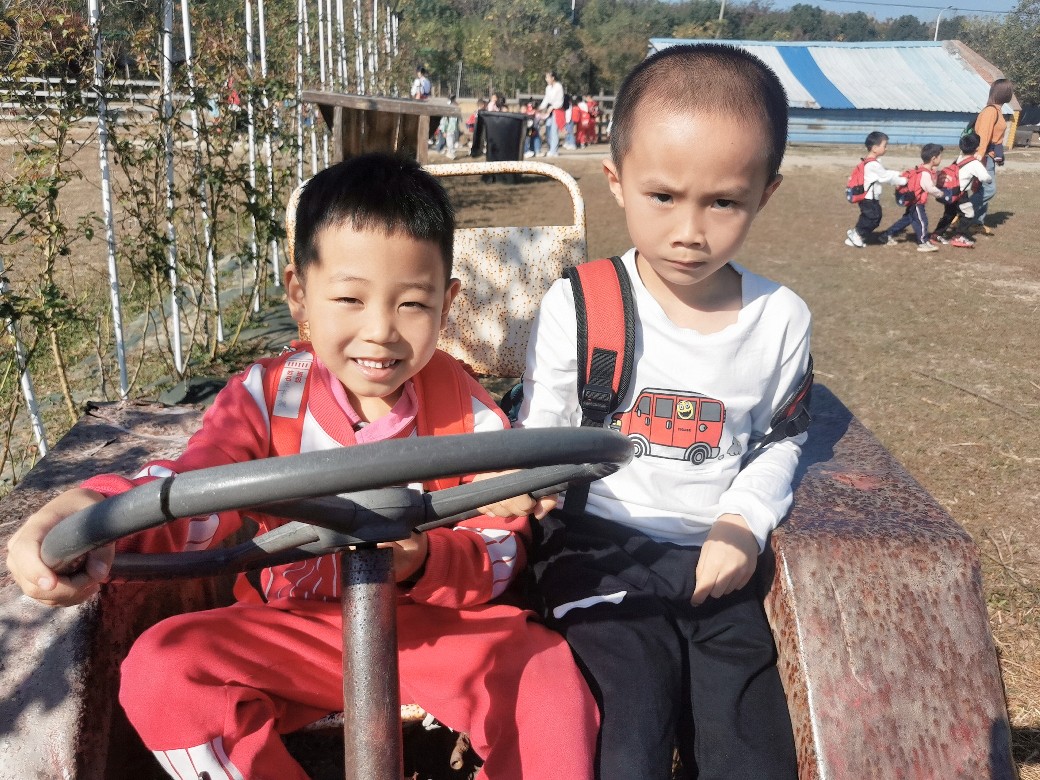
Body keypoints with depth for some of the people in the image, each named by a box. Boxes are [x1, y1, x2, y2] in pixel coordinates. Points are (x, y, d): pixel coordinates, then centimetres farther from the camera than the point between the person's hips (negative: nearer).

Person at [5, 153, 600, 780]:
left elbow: (503, 551, -9)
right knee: (160, 667, -21)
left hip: (436, 631, -1)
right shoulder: (269, 394, -6)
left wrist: (424, 564, -32)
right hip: (293, 631, 2)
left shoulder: (468, 410, -8)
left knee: (549, 674, -25)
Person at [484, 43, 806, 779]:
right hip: (602, 555, -2)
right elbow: (542, 427, -2)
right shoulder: (577, 305, -10)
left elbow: (779, 442, 10)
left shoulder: (782, 319, -1)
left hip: (718, 564, 3)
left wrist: (746, 522, -6)